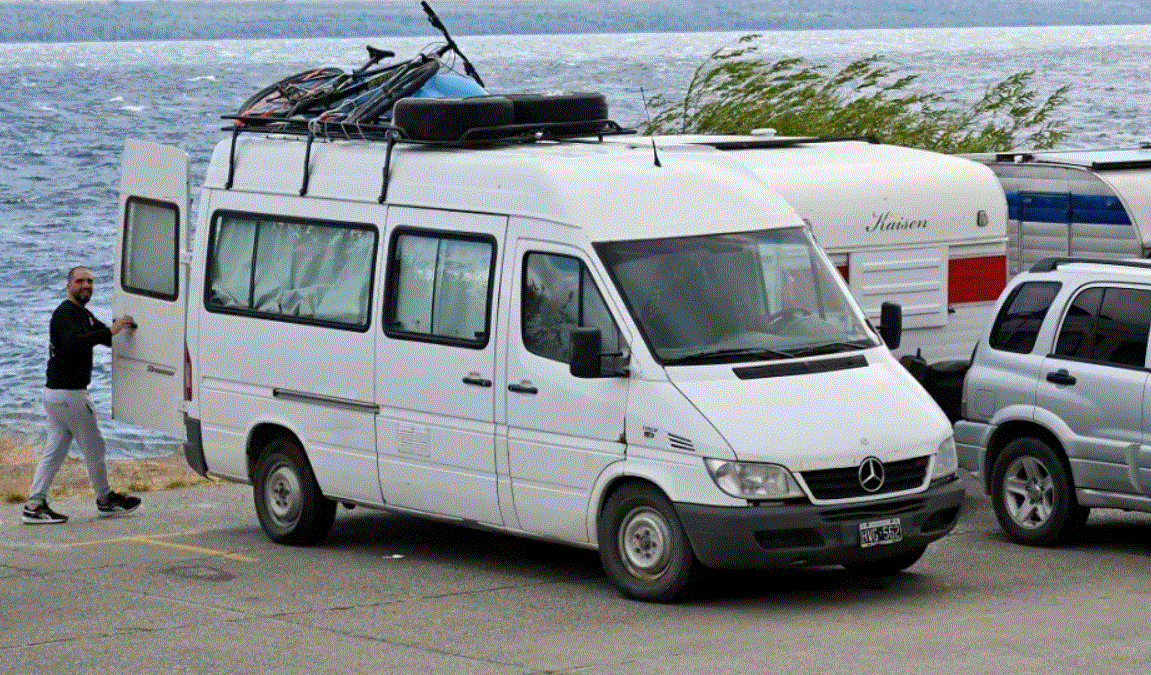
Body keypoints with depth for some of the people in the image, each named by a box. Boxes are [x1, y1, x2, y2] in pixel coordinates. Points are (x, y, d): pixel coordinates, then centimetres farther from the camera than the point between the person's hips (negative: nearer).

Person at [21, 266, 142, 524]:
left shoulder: (83, 314, 17)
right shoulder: (64, 314, -14)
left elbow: (110, 339, 19)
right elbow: (73, 342, -33)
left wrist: (121, 327, -2)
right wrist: (109, 331, -40)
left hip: (56, 393, 10)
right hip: (68, 394, -10)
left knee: (55, 450, 8)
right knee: (93, 446, 3)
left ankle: (35, 504, 4)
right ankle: (105, 500, 16)